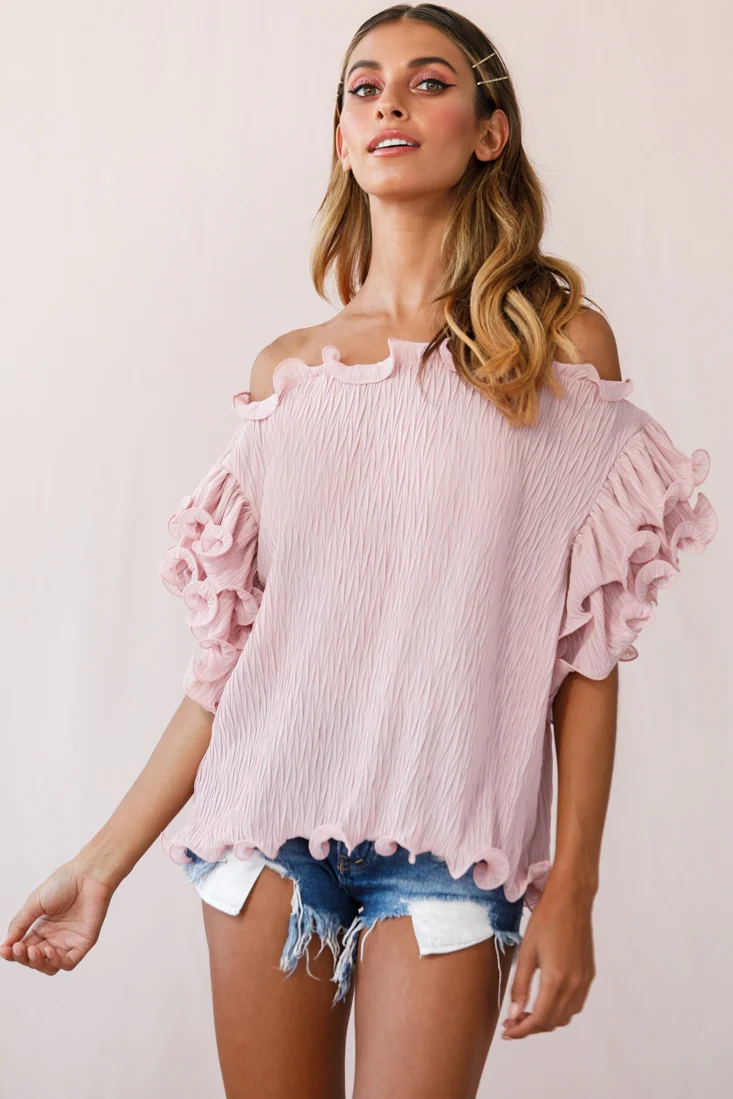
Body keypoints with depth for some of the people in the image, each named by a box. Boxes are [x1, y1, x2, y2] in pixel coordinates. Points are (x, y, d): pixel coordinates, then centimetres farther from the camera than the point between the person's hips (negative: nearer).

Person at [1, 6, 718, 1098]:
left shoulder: (565, 342, 0)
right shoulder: (288, 369, 7)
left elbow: (587, 641, -1)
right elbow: (234, 647, 6)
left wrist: (572, 884, -5)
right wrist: (103, 862, 5)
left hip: (450, 842, -2)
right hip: (270, 815, 2)